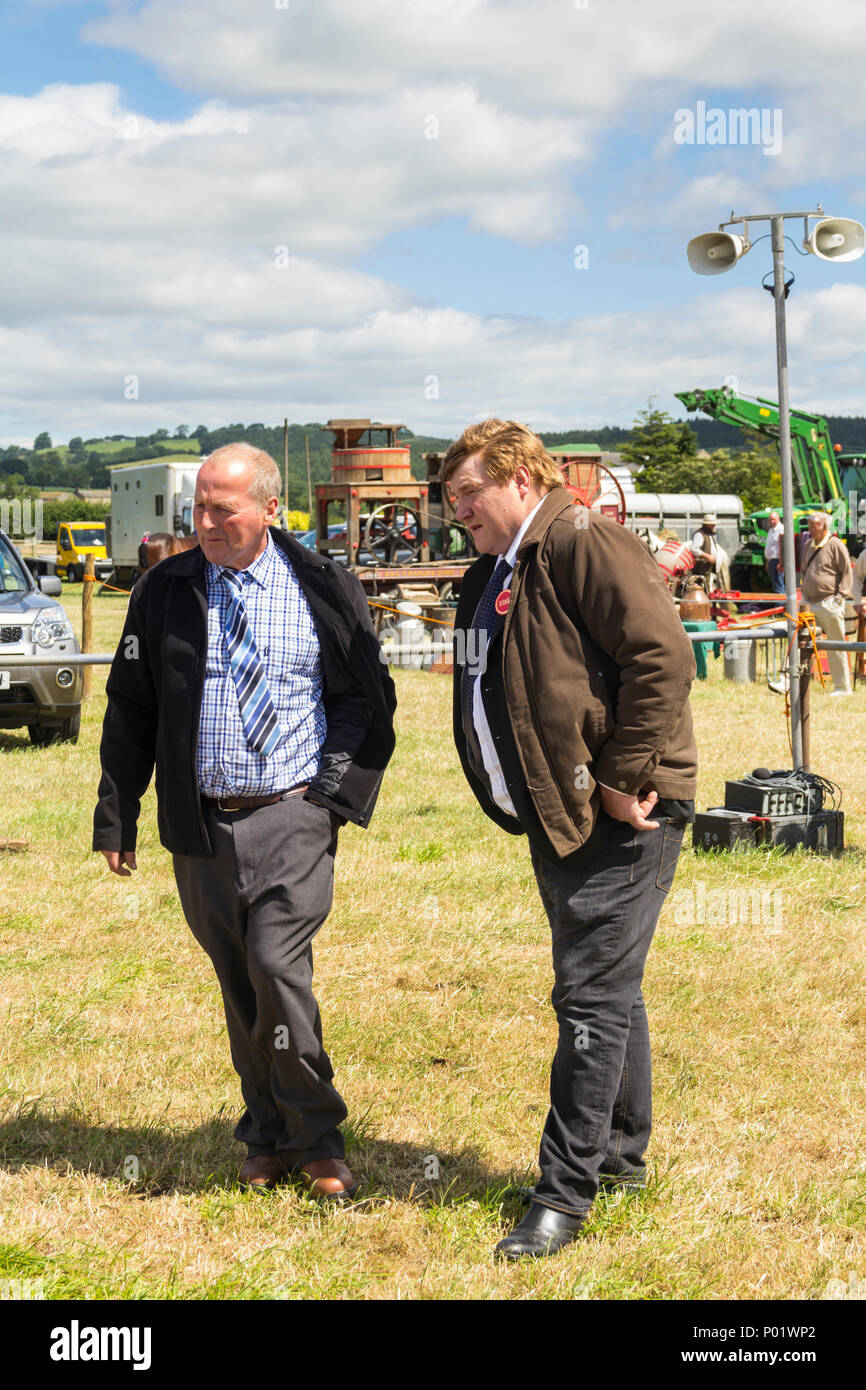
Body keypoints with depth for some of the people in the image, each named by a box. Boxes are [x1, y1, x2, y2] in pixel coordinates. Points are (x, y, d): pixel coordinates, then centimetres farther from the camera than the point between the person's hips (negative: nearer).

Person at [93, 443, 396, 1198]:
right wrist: (116, 817, 8)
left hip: (293, 818, -3)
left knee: (277, 965, -14)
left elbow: (368, 698, 9)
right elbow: (130, 708, 10)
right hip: (201, 824, 3)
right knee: (238, 985, 8)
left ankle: (316, 1142, 2)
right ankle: (270, 1142, 22)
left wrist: (341, 790, -2)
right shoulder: (164, 592, 5)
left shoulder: (325, 590, 1)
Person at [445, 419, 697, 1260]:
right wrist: (528, 801, 14)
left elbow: (664, 659, -21)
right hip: (556, 815, 9)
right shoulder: (492, 576, 16)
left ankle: (565, 1193, 0)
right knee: (605, 988, 19)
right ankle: (621, 1152, 32)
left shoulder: (582, 543, -13)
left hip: (621, 817, -9)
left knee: (590, 995, -7)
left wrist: (623, 780, -18)